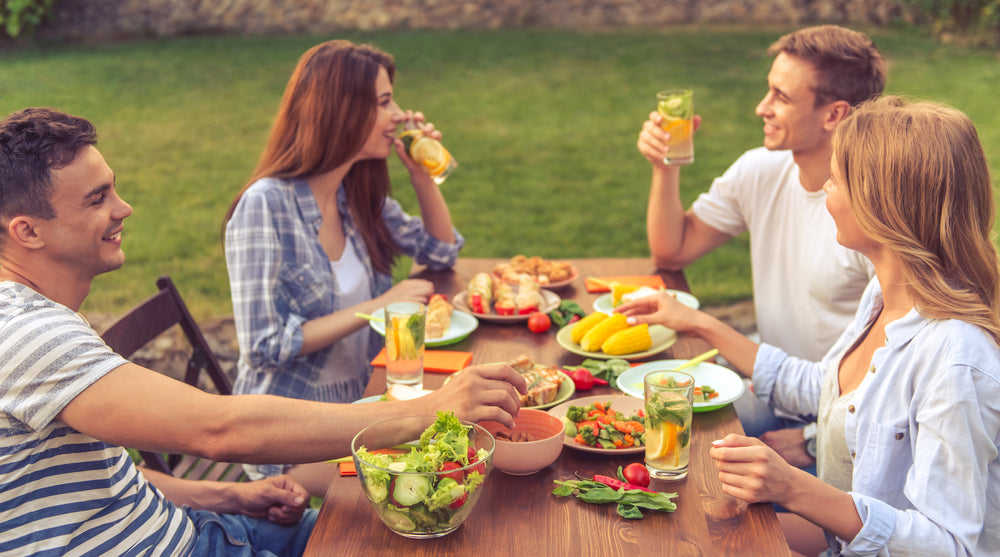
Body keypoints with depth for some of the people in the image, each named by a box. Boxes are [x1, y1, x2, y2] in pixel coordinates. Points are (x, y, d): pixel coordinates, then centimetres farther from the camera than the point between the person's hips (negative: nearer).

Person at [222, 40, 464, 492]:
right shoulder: (266, 205, -19)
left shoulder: (358, 195, 3)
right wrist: (375, 307, -22)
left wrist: (422, 174, 2)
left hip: (354, 405, 8)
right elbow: (262, 348, -21)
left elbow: (442, 251, 17)